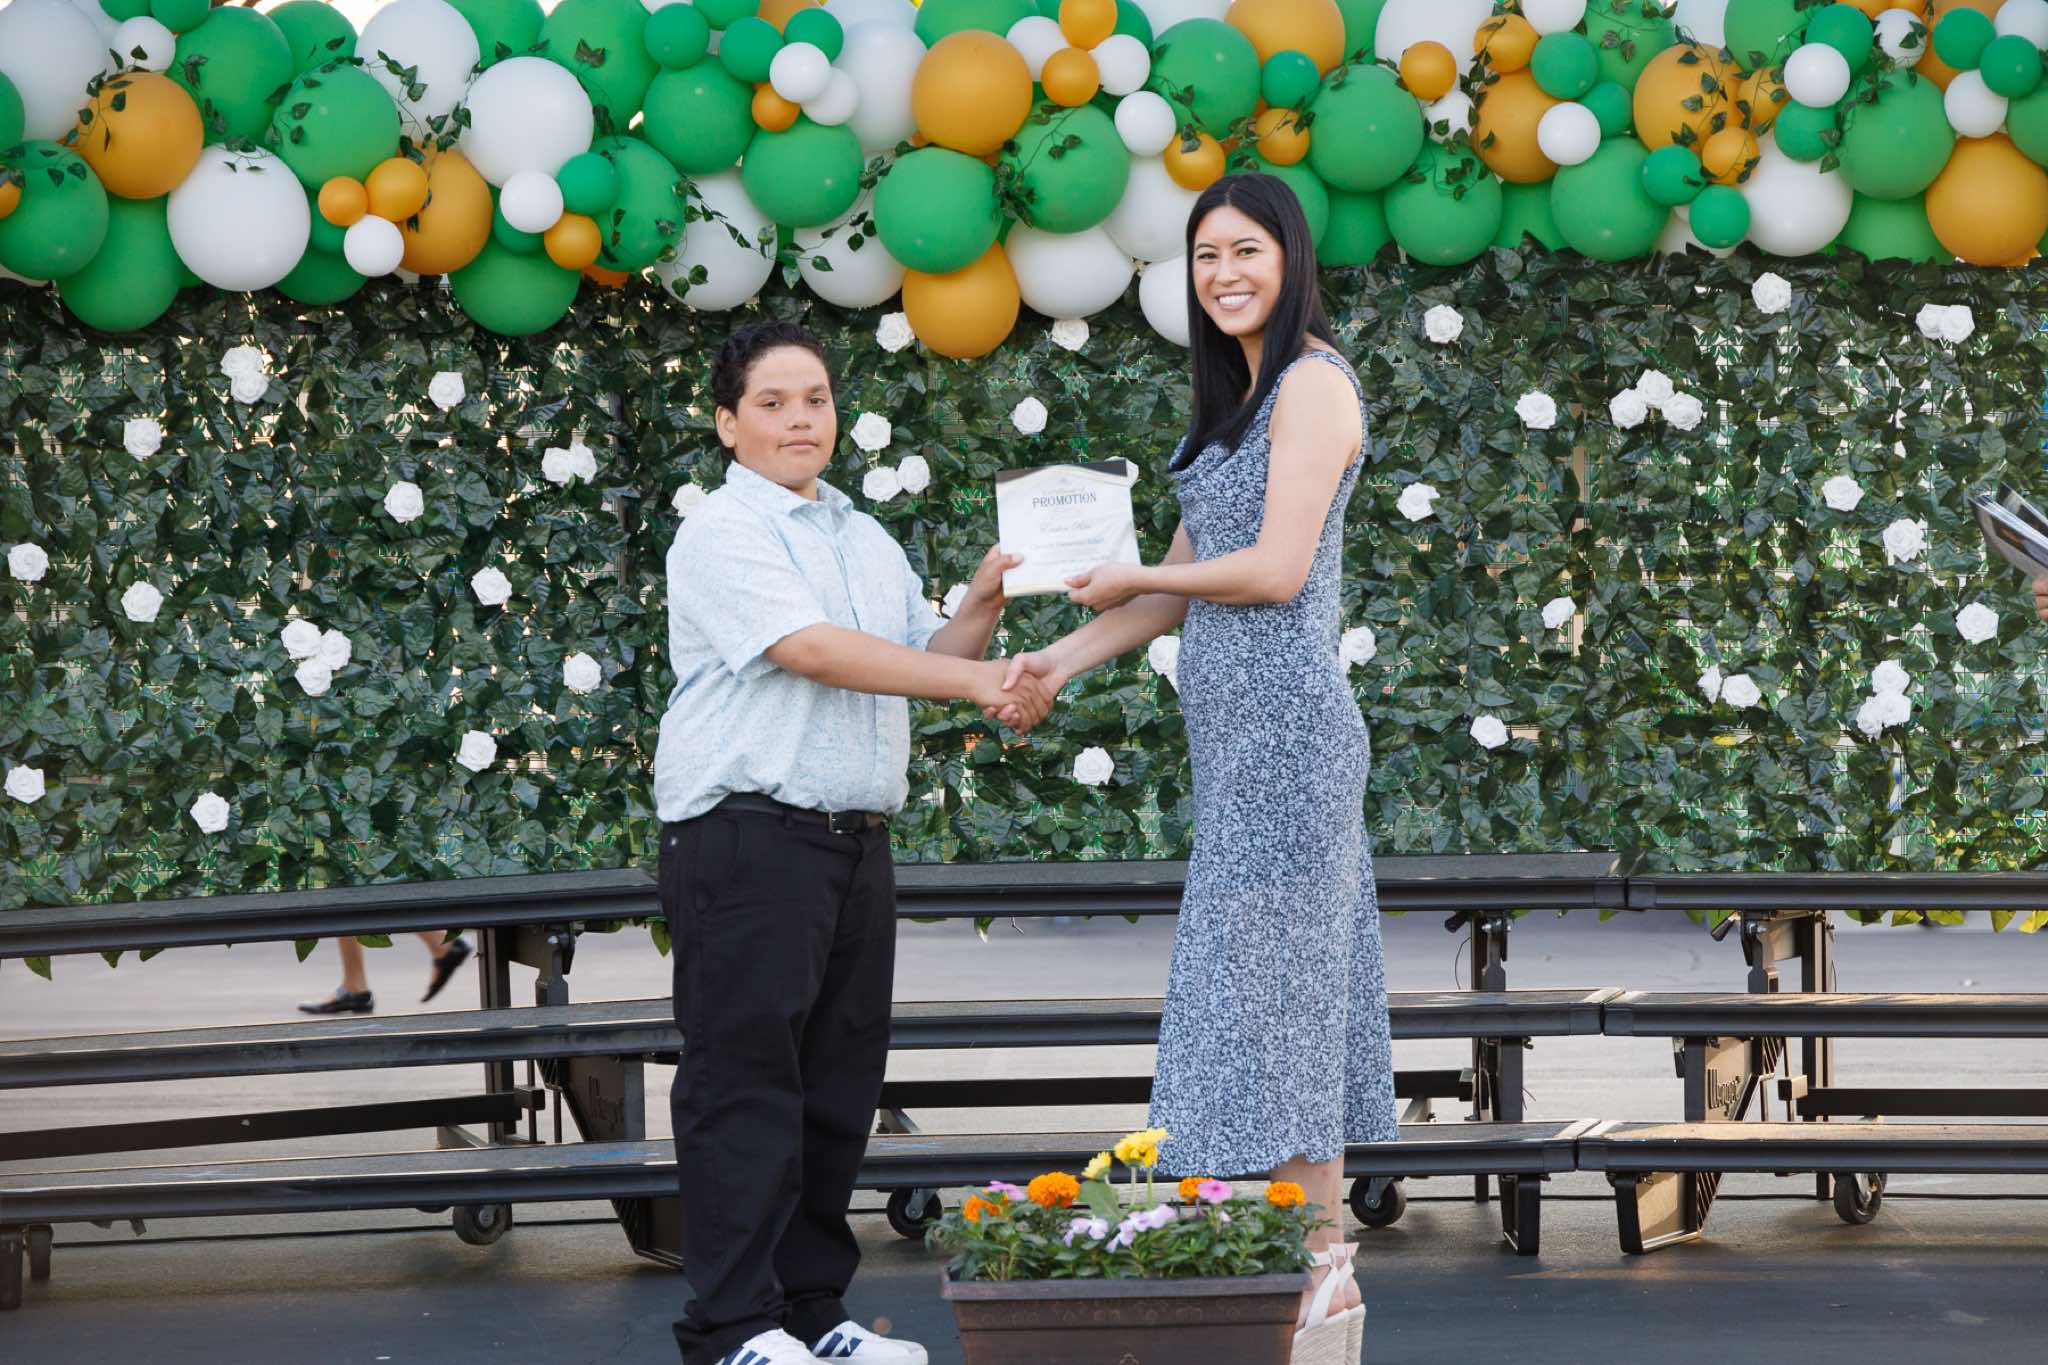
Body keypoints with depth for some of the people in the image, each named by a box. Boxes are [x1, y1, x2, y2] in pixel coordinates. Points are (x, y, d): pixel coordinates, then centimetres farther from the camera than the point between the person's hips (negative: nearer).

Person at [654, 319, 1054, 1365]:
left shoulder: (868, 541, 19)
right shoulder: (724, 535, -6)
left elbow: (923, 660, 20)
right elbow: (812, 649, -17)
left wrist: (979, 611, 1)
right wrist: (978, 681, -19)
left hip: (854, 840, 8)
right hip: (746, 839, -8)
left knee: (838, 1082, 8)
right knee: (748, 1083, -8)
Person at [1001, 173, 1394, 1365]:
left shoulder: (1313, 383, -9)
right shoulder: (1240, 395, 20)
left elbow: (1276, 569, -17)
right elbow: (1185, 582, 20)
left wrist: (1127, 581, -3)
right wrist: (1064, 658, 8)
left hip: (1283, 719, -9)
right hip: (1239, 726, 9)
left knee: (1269, 985, -8)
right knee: (1282, 994, 8)